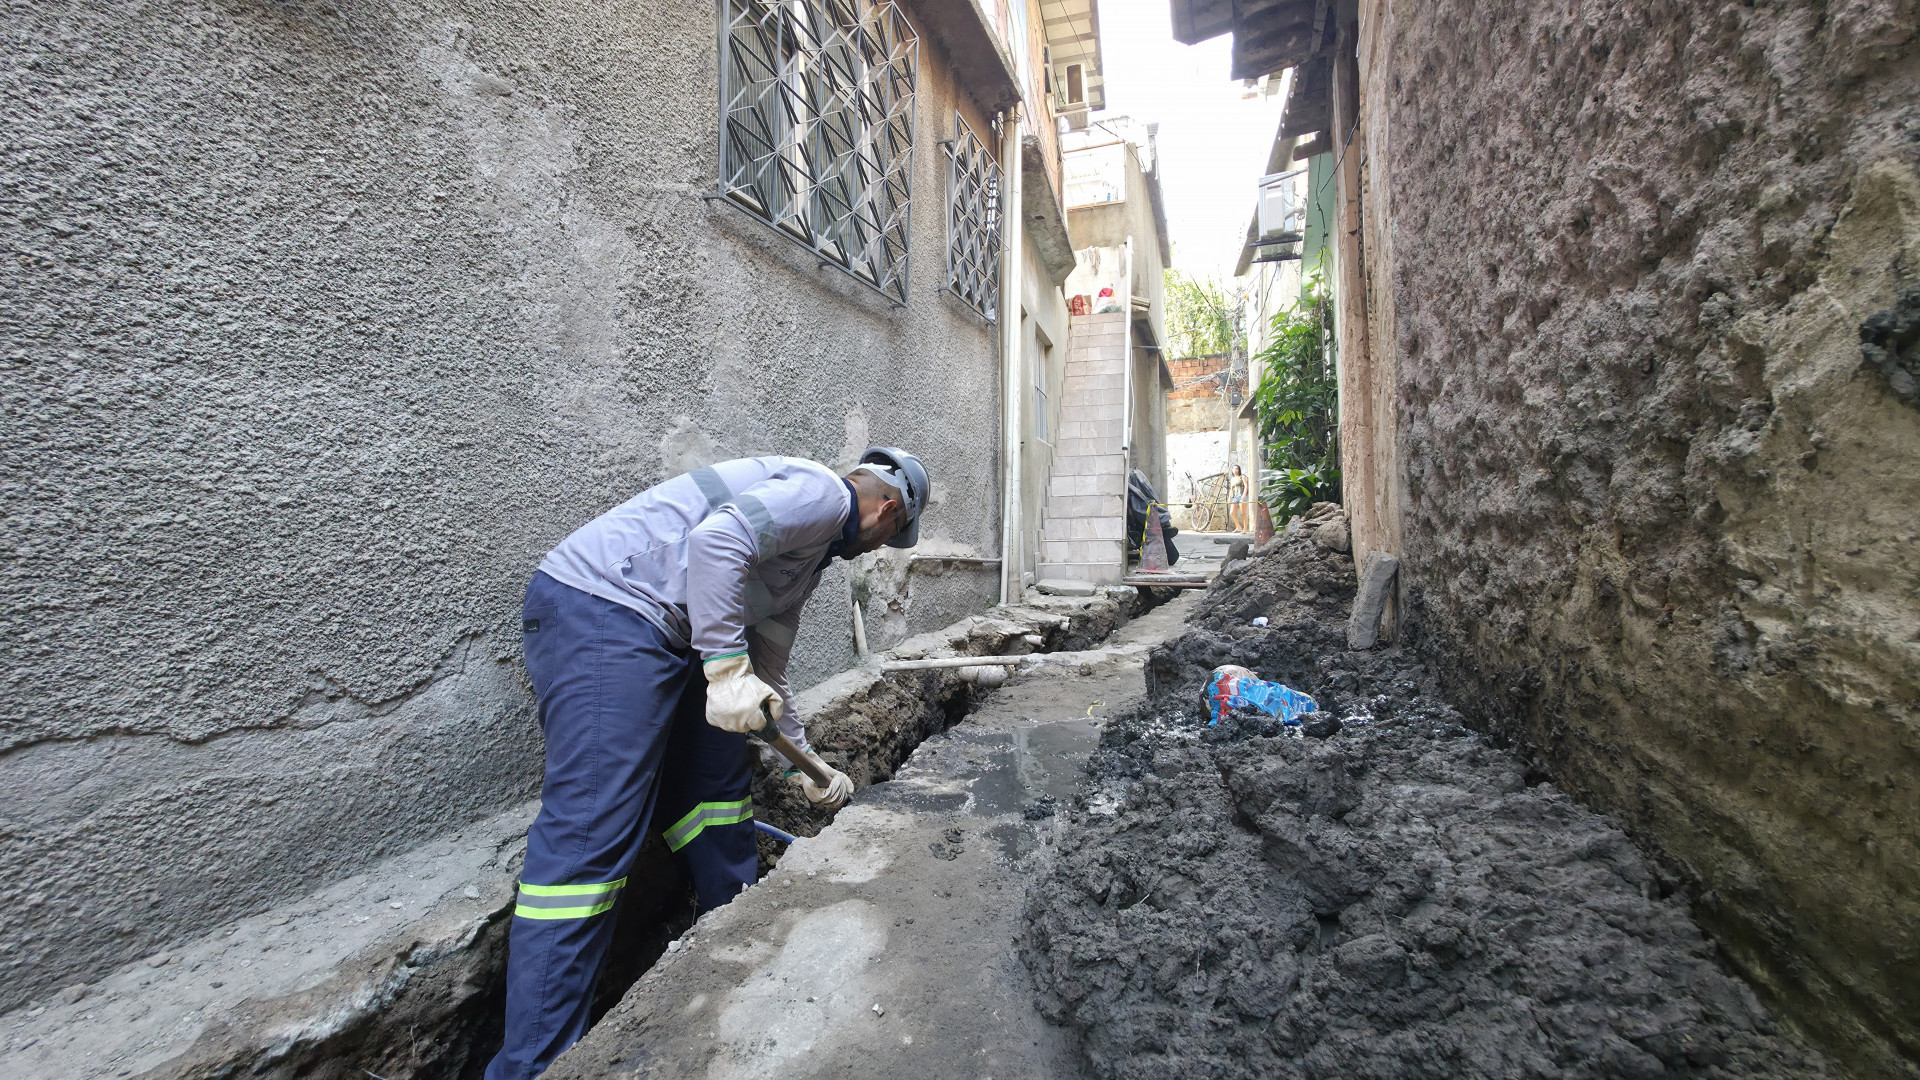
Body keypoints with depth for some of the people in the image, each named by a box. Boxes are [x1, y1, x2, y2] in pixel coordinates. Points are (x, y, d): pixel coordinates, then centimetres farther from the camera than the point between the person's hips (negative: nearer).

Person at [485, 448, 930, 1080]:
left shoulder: (814, 553, 23)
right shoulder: (823, 491, -6)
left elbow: (767, 672, 26)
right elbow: (716, 540, -24)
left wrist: (808, 764, 31)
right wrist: (728, 666, -23)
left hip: (662, 636, 10)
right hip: (602, 607, -10)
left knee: (719, 781, 14)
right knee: (592, 833, -11)